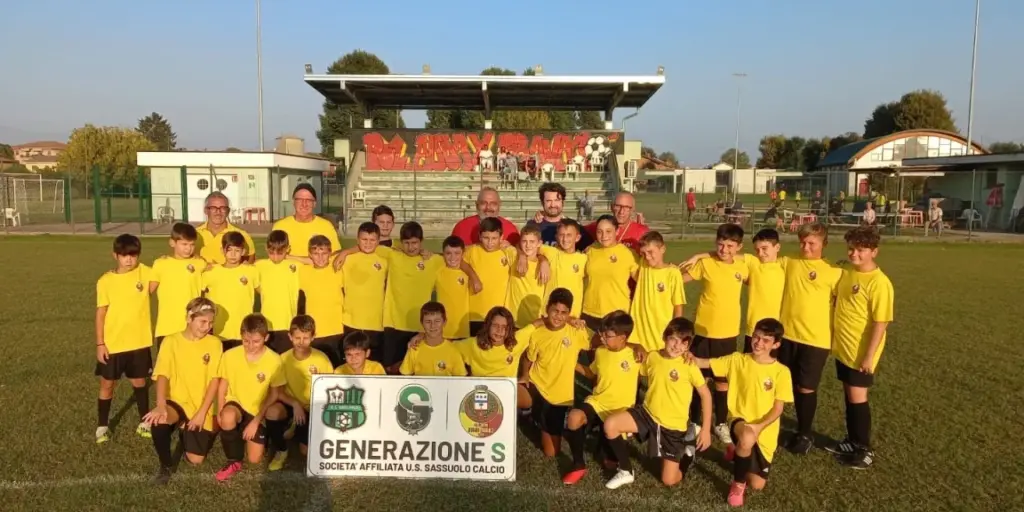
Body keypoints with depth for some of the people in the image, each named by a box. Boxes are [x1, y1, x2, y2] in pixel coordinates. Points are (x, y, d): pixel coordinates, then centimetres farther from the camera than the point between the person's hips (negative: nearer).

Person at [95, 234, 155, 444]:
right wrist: (100, 343, -6)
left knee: (139, 382, 15)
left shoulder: (144, 272, -4)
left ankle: (144, 422, 29)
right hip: (112, 344, -1)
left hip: (139, 342, 1)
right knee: (107, 384, 11)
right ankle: (102, 426, 27)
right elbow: (101, 313, -5)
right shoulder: (105, 281, -8)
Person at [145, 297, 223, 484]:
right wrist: (161, 406, -31)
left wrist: (202, 413, -15)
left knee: (196, 459, -2)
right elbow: (162, 375, -14)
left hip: (201, 408, 1)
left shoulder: (214, 343, -4)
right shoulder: (171, 341, -4)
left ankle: (187, 431, 32)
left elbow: (214, 380, -6)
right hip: (176, 401, -1)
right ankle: (166, 465, -8)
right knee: (157, 419, -35)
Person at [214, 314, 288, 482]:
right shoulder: (230, 356, -13)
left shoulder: (274, 360, -17)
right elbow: (223, 384, 0)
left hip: (259, 412, -1)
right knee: (228, 417, -35)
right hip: (236, 404, 1)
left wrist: (256, 421, -15)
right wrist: (220, 412, -13)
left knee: (255, 459, -9)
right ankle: (234, 461, -10)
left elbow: (274, 394, -10)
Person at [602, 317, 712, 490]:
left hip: (673, 426, -3)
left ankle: (688, 450, 29)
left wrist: (705, 430, -9)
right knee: (610, 425, -21)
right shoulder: (652, 357, -4)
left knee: (669, 480, -2)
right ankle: (626, 471, 0)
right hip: (648, 414, 3)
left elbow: (705, 395, -7)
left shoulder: (689, 366, -15)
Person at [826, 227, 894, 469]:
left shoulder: (879, 282, -19)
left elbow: (881, 322, -19)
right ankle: (853, 442, 31)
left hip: (861, 352, -7)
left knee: (857, 398, 2)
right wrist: (833, 337, 14)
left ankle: (865, 450, 16)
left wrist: (869, 356, -19)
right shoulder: (847, 273, 3)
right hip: (842, 347, 7)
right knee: (849, 396, 16)